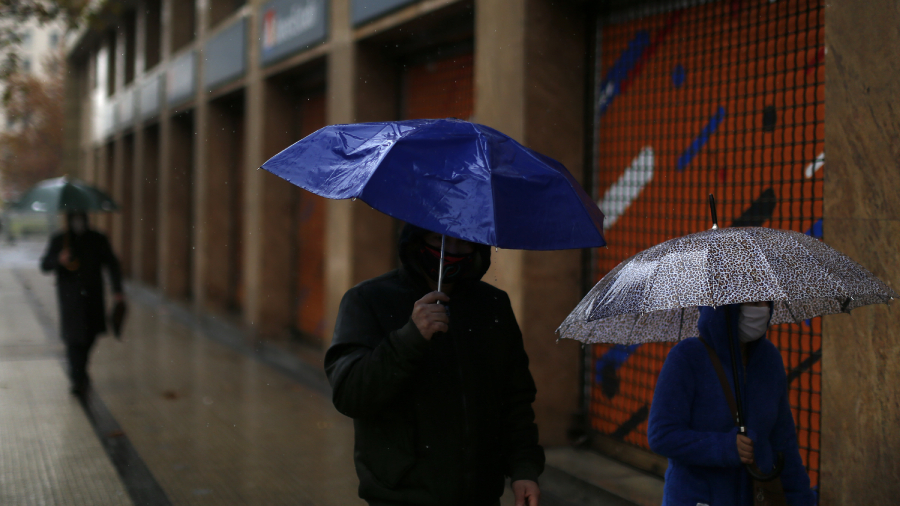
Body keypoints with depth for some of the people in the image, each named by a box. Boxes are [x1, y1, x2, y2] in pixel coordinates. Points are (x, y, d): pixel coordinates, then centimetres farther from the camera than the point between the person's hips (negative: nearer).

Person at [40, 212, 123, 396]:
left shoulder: (98, 240, 4)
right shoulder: (59, 241, 2)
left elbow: (112, 265, 5)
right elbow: (45, 265, -1)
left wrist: (117, 290, -5)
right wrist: (59, 260, -23)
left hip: (93, 299, 2)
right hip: (70, 300, -2)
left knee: (89, 336, 11)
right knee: (74, 338, -10)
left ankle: (80, 375, 33)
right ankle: (78, 380, -9)